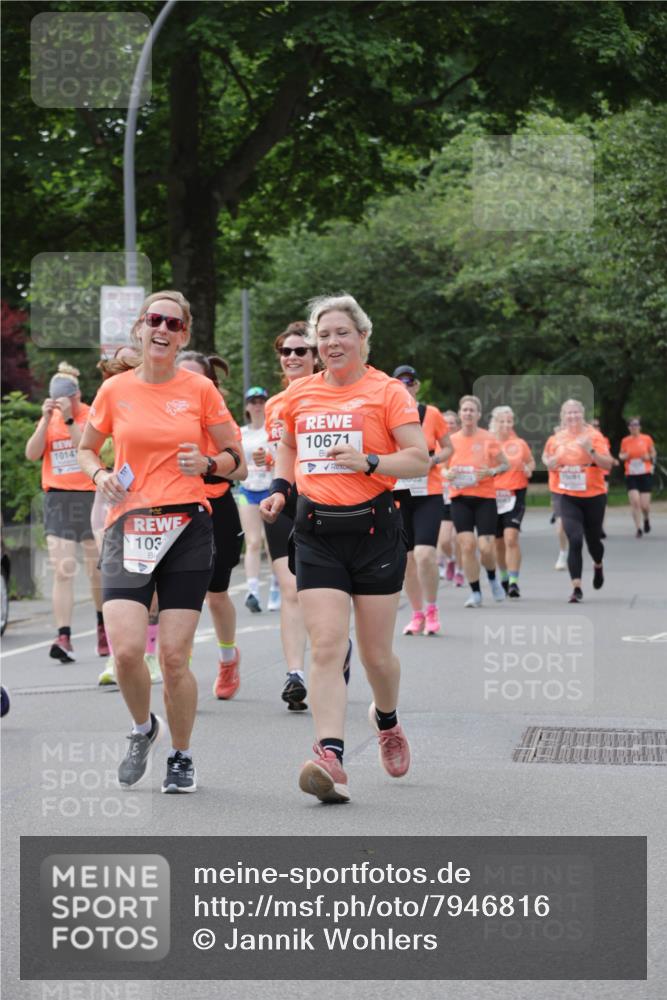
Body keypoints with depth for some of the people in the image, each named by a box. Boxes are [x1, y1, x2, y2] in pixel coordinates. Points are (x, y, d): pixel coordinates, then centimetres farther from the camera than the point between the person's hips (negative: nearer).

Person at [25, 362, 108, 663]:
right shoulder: (48, 420, 10)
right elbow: (32, 454, -2)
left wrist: (69, 420, -23)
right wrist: (46, 419, -11)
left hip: (91, 497, -2)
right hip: (57, 499, 2)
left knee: (97, 568, 8)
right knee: (63, 570, -9)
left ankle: (103, 625, 29)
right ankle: (63, 637, -16)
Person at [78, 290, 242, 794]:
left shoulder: (200, 389, 2)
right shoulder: (115, 390, 5)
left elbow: (234, 457, 10)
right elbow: (86, 449, 19)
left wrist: (207, 464, -11)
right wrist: (101, 475, -2)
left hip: (188, 528, -1)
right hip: (129, 526, 1)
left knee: (175, 655, -4)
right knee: (126, 648, -13)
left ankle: (182, 757, 18)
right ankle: (143, 729, 18)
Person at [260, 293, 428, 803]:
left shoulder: (387, 391, -3)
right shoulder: (300, 393, 10)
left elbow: (420, 458, -7)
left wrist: (370, 463, -22)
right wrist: (281, 487, 11)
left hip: (375, 530, -2)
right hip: (317, 534, 3)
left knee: (376, 652, 6)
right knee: (326, 647, -11)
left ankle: (387, 721, 38)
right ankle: (331, 759, -19)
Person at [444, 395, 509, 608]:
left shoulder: (488, 439, -2)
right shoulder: (451, 440, 4)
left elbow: (505, 464, 5)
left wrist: (491, 471, -15)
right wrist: (447, 474, -8)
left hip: (484, 497, -2)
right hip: (460, 498, 2)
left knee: (486, 548, -9)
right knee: (467, 545, -9)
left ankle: (493, 579, 25)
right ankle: (475, 593, 4)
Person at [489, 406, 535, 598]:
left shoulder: (520, 444, 4)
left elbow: (531, 462, 19)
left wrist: (528, 469, -2)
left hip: (515, 494, -2)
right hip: (492, 495, 2)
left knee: (511, 538, -17)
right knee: (498, 542, 11)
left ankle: (513, 582, -17)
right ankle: (504, 578, 34)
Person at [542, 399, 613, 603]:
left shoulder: (593, 435, -6)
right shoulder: (557, 439, 3)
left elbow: (608, 464, -11)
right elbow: (549, 461, 18)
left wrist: (591, 450, -26)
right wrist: (551, 462, -6)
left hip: (594, 496, -1)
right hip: (569, 497, 1)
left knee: (593, 540, 12)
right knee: (575, 540, -15)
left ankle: (598, 566, 47)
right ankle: (576, 587, -13)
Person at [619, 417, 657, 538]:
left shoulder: (647, 439, 0)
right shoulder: (625, 441, 3)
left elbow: (653, 453, 12)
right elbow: (621, 455, 16)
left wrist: (649, 457, -9)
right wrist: (623, 456, -7)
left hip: (645, 474, -1)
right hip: (631, 475, 1)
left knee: (644, 504, -4)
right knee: (635, 502, -13)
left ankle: (646, 518, 30)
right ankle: (638, 528, -4)